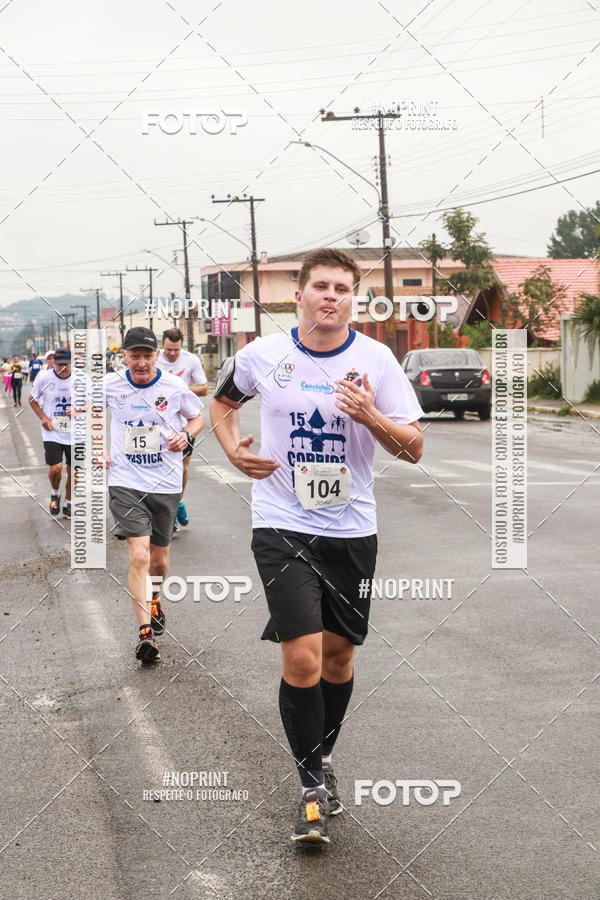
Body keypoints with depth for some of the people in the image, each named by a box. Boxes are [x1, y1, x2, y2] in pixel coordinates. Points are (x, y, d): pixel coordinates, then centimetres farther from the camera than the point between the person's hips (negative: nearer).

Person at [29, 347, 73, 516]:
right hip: (52, 432, -2)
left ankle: (68, 503, 30)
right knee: (56, 468, -15)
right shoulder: (44, 378, -8)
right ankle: (55, 494, 18)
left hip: (74, 433, 2)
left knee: (72, 471, 7)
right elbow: (32, 400, 8)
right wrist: (43, 417, -6)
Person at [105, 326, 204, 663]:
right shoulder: (111, 385, -3)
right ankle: (146, 632, -14)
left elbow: (198, 417, 12)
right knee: (139, 555, -17)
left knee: (159, 561, 12)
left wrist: (186, 435, -10)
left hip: (166, 483, 1)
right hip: (126, 482, -1)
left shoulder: (174, 386, -5)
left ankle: (153, 597, 46)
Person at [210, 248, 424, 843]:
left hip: (351, 530, 2)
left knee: (338, 655, 12)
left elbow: (414, 448, -4)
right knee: (303, 659, -12)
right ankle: (314, 788, 4)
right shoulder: (262, 355, -2)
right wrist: (233, 449, 1)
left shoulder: (375, 360, -4)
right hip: (281, 526, -1)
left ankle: (322, 755, 37)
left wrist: (371, 417, -22)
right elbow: (223, 401, 19)